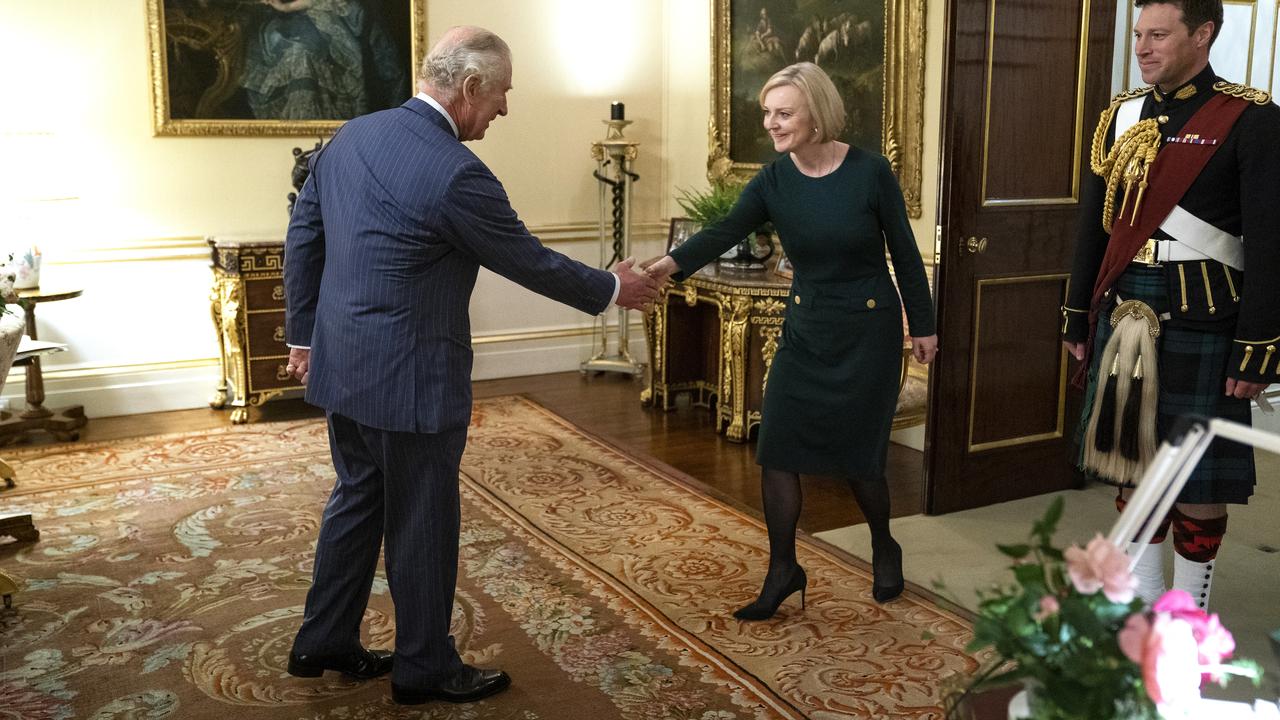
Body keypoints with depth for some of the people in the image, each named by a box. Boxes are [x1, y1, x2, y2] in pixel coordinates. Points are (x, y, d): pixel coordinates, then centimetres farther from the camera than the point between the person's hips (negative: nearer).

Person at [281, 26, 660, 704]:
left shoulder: (348, 136, 3)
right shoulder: (457, 174, -21)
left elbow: (302, 238, 9)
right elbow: (530, 262, -11)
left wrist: (303, 335, 18)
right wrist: (613, 288, 4)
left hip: (343, 365, 8)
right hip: (410, 380, -8)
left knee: (357, 498, 23)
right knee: (423, 524, 8)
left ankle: (323, 642, 36)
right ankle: (424, 669, 26)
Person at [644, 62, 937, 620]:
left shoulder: (870, 172, -13)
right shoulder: (773, 182, -6)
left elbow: (904, 251, -5)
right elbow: (724, 232, -22)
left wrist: (922, 325, 0)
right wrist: (673, 262, -40)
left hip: (869, 329, -3)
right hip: (805, 329, 4)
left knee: (858, 454, 3)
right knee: (776, 449, -2)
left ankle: (884, 548, 33)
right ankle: (783, 571, 14)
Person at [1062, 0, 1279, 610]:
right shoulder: (1121, 115, 8)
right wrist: (1078, 318, 13)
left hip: (1200, 324, -5)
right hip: (1124, 319, 5)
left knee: (1198, 476, 5)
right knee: (1131, 455, 13)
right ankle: (1141, 597, 29)